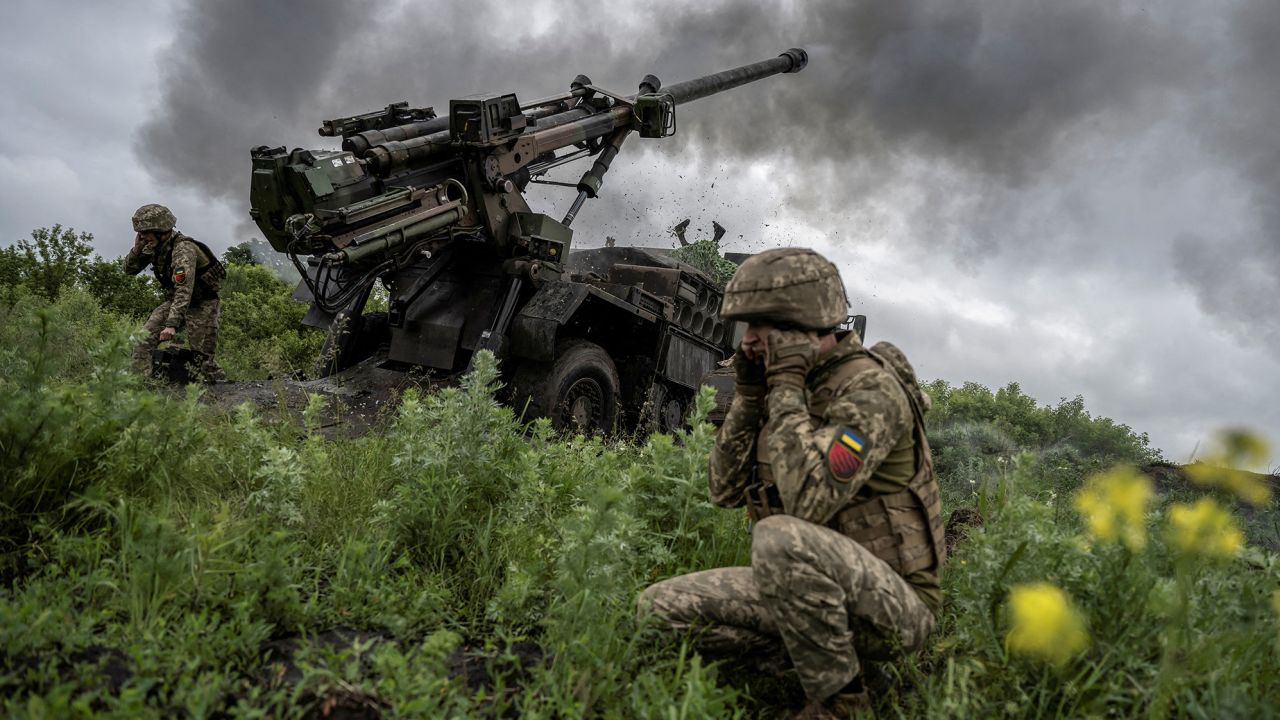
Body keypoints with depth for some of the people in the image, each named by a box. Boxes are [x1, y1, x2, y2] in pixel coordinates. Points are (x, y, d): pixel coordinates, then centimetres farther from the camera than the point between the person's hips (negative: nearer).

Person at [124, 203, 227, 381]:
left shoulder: (183, 250, -28)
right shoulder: (153, 246, -2)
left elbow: (184, 291, -37)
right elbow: (129, 269, 7)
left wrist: (171, 324, -44)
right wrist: (136, 250, -14)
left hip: (200, 305, -7)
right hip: (174, 301, 7)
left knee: (202, 359, -7)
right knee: (142, 341, -9)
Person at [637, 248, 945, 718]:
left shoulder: (871, 386, -19)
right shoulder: (795, 389, 7)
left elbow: (807, 502, -32)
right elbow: (727, 490, 5)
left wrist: (786, 388, -24)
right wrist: (749, 394, -4)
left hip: (893, 603, -7)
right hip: (813, 590, 7)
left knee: (779, 539, -38)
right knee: (660, 607, -3)